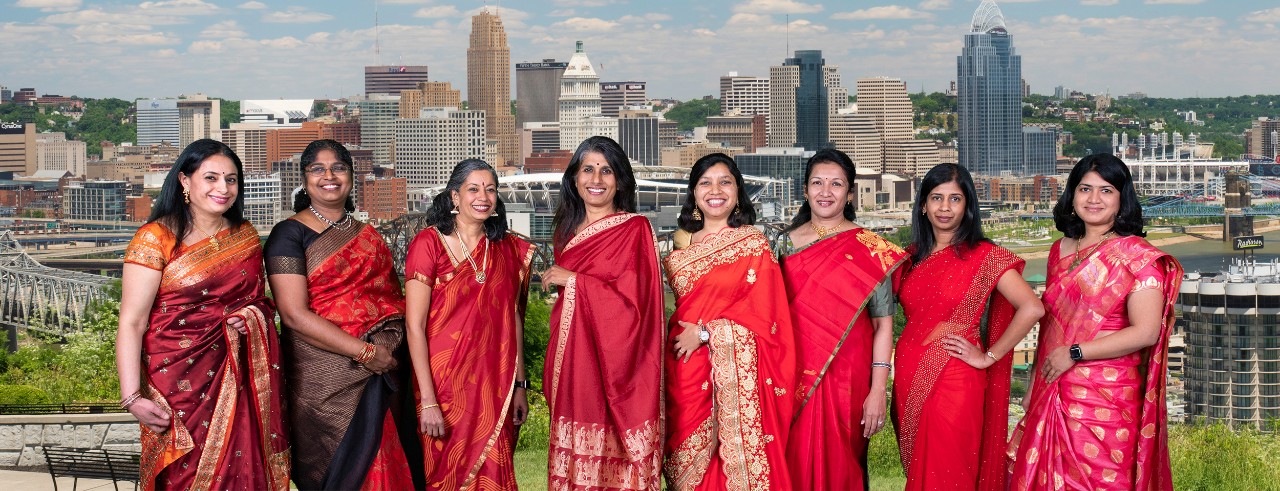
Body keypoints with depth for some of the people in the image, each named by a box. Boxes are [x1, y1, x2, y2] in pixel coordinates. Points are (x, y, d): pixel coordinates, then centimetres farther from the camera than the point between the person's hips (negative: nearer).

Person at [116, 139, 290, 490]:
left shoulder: (245, 235, 10)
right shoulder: (156, 239, -7)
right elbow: (131, 323, -11)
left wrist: (255, 314, -3)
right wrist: (132, 397, -21)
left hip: (240, 381, 5)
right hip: (180, 384, -5)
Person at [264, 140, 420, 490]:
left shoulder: (368, 235, 16)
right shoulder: (290, 234, -3)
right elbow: (294, 314, -13)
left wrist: (391, 349, -1)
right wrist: (365, 352, -16)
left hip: (382, 378, 6)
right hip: (325, 379, -5)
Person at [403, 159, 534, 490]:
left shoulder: (507, 250, 9)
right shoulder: (429, 244, -6)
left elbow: (513, 320, 13)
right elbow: (415, 326, -11)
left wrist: (520, 386, 9)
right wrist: (428, 400, -17)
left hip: (495, 386, 4)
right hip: (444, 385, -4)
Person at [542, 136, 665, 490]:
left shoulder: (634, 229, -4)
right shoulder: (568, 231, 14)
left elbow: (633, 301, -14)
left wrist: (572, 281, -11)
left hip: (614, 364, -6)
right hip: (573, 364, 6)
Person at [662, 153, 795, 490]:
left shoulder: (753, 242, -1)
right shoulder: (682, 245, 14)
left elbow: (762, 310, -8)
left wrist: (705, 333, -12)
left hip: (736, 369, -4)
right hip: (686, 369, 5)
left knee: (738, 451, -6)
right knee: (689, 461, 5)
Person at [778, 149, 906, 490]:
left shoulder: (869, 249, -2)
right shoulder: (786, 243, 7)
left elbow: (883, 324, -4)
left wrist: (878, 390, -10)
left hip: (847, 382, -2)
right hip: (794, 380, 2)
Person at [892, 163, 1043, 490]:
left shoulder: (984, 256, -6)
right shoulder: (912, 257, 9)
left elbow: (1032, 308, -15)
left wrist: (988, 357, -11)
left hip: (955, 381, -5)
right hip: (909, 378, 5)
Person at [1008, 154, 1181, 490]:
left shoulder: (1136, 255, -7)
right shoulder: (1060, 250, 12)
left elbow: (1146, 333, -16)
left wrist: (1073, 353, -14)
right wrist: (1033, 387, 15)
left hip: (1108, 398, -6)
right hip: (1053, 395, 6)